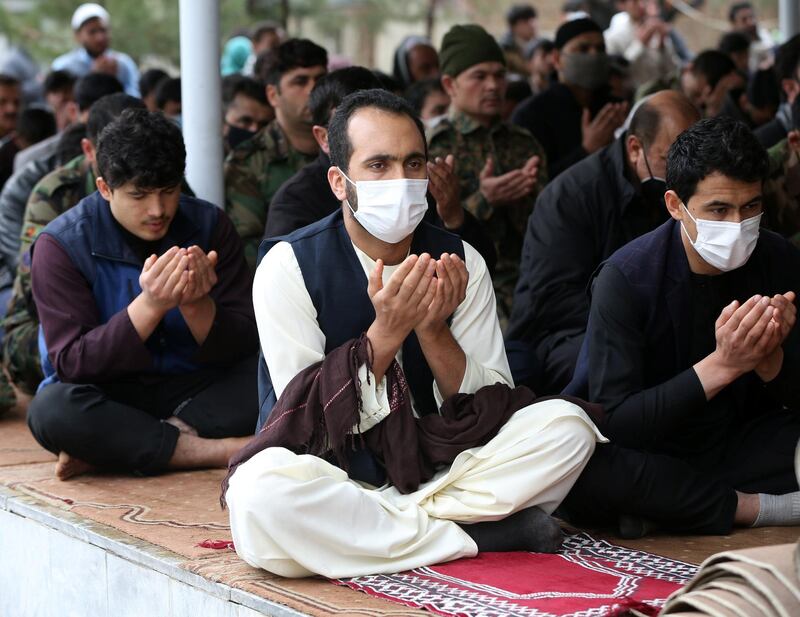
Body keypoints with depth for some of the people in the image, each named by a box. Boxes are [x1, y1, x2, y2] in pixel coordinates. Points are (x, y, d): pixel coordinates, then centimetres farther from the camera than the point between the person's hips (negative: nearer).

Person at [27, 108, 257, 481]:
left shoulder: (209, 225, -2)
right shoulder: (62, 245, -10)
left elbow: (243, 347, -5)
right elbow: (72, 364, -18)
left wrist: (196, 305, -27)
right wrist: (148, 306, -31)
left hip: (194, 390, 2)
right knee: (51, 410, -35)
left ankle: (108, 450, -25)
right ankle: (220, 450, -26)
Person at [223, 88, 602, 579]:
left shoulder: (461, 261, 2)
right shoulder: (290, 266, -8)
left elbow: (494, 408, -1)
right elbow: (312, 416, -13)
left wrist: (433, 329, -17)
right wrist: (386, 332, -24)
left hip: (439, 470, 3)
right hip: (337, 478, -2)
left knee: (568, 425, -17)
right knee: (259, 494, -38)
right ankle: (481, 534, -23)